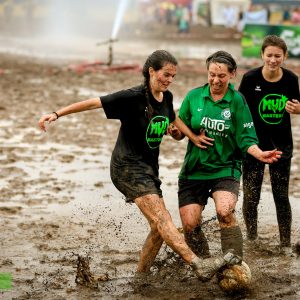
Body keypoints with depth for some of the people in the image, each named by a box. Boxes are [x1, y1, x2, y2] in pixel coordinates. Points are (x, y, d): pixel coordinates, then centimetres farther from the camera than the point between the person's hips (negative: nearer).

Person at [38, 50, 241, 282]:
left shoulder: (167, 98, 8)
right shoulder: (134, 97, -14)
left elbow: (172, 128, 23)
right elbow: (93, 103, -13)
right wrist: (57, 114, -17)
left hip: (149, 168, 9)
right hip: (128, 166, -9)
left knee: (159, 229, 3)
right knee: (162, 219, -22)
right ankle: (200, 265, -36)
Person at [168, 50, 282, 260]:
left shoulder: (237, 101, -3)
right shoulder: (194, 96, 2)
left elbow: (245, 139, -6)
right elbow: (180, 129, 10)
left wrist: (260, 154, -24)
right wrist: (181, 133, -12)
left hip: (225, 168, -3)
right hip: (194, 170, 3)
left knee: (225, 212, -28)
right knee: (190, 225, -3)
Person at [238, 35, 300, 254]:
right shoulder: (250, 78, -13)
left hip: (281, 144, 1)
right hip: (254, 144, -1)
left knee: (281, 196, 6)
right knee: (251, 196, 4)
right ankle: (251, 239, 24)